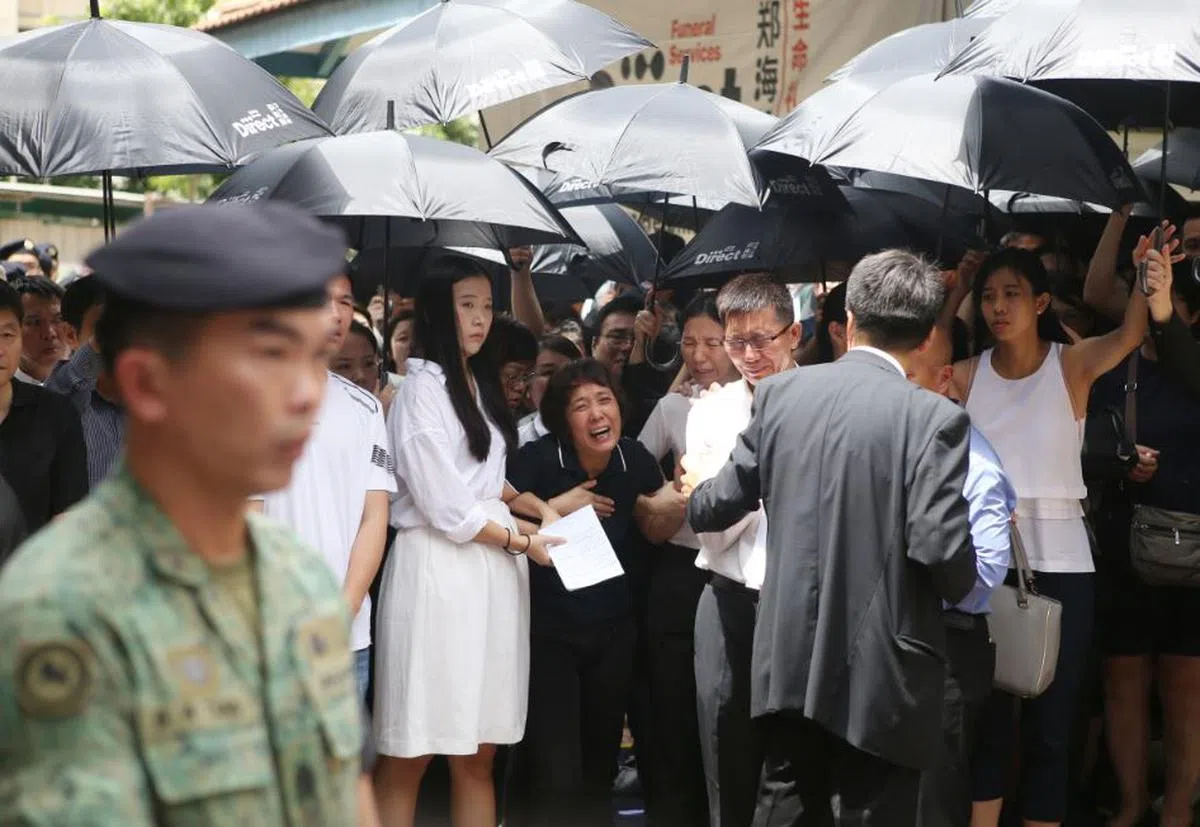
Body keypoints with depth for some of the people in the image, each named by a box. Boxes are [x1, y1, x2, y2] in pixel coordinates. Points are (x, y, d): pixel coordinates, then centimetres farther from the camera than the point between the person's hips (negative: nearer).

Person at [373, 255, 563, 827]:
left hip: (492, 568, 8)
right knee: (411, 754, -3)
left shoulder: (480, 382, 17)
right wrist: (519, 539, -2)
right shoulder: (421, 389, -9)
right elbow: (447, 506, -12)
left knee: (478, 752, 8)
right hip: (439, 566, -8)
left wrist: (535, 506, 10)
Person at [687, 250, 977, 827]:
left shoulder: (780, 393, 1)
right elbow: (940, 547, -20)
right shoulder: (933, 418, -13)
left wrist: (695, 492, 33)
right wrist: (961, 588, 3)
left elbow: (718, 506, 9)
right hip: (880, 671, -4)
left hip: (790, 659, 5)